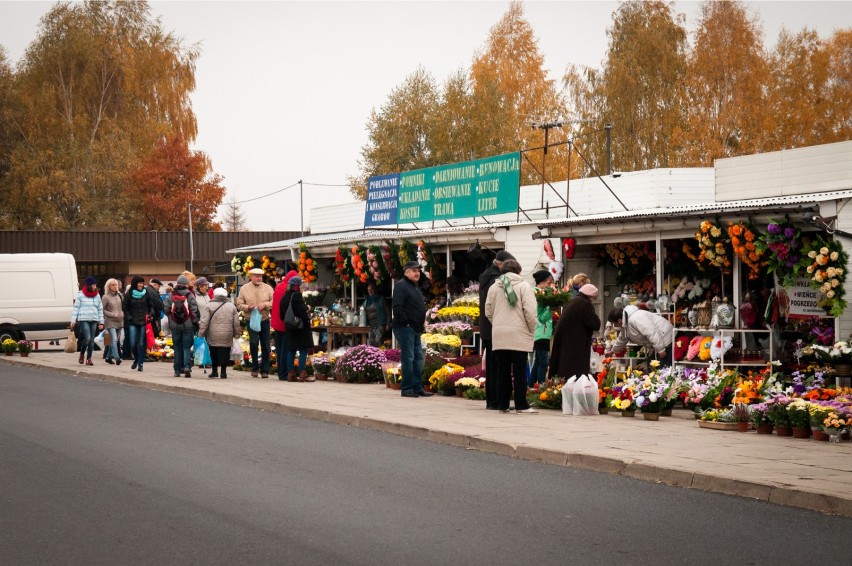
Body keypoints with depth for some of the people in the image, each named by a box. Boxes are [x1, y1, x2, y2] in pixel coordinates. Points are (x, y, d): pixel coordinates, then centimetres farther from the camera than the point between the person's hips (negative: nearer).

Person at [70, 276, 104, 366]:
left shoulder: (97, 295, 10)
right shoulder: (81, 294, -1)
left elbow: (100, 309, 14)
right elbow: (75, 307, 1)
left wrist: (101, 322, 9)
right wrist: (73, 320, -5)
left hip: (94, 320, 4)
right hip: (83, 319, -4)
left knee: (92, 340, 2)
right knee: (87, 338, -16)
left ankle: (89, 359, 10)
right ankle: (81, 354, 7)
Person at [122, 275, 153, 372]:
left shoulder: (146, 294, 6)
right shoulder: (128, 295, 2)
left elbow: (151, 306, 15)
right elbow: (125, 308, 8)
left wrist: (150, 315, 0)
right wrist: (129, 318, -3)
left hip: (144, 322, 1)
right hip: (133, 323, -1)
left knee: (142, 343, -2)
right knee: (133, 344, -4)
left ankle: (140, 363, 5)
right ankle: (136, 359, 22)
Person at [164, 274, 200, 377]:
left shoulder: (171, 295, 0)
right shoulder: (189, 295, -7)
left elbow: (165, 308, -2)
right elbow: (194, 310, -9)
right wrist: (196, 322, 2)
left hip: (174, 326, 2)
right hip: (188, 326, -2)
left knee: (177, 348, 11)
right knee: (187, 347, 2)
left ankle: (177, 370, 12)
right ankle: (187, 366, -16)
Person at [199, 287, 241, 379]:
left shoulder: (209, 305, 0)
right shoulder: (232, 306, 8)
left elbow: (204, 321, -6)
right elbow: (236, 323, 9)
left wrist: (201, 332, -2)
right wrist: (237, 334, 18)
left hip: (213, 336, -1)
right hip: (227, 337, 1)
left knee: (214, 354, 12)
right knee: (224, 353, 3)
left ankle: (215, 371, 16)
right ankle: (223, 372, -2)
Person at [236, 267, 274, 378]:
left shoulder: (268, 288, 4)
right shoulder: (244, 289, 4)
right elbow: (239, 305, 3)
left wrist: (265, 304, -18)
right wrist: (248, 307, -16)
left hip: (264, 320, 2)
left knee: (265, 346, 4)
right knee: (254, 342, -19)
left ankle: (265, 370, 15)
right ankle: (255, 367, 0)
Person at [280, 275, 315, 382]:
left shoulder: (284, 297, 11)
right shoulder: (297, 296, -14)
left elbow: (281, 313, 16)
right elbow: (302, 311, -19)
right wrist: (307, 320, -8)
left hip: (290, 328, 8)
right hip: (301, 327, -8)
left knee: (291, 350, 10)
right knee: (303, 350, -4)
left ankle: (290, 373, 11)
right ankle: (303, 374, -6)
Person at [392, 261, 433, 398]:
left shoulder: (415, 287, 20)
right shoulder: (401, 286, -11)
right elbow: (397, 307, -21)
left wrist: (421, 322, 16)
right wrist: (405, 322, -20)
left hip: (415, 329, 10)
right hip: (404, 328, -10)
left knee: (418, 357, 11)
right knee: (408, 358, -8)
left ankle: (418, 388, 16)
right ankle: (407, 389, -4)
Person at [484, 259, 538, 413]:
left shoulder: (494, 287, 10)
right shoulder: (523, 286, -2)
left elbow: (488, 312, 10)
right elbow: (530, 311, -9)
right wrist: (532, 330, 3)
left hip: (499, 337, 4)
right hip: (519, 336, -4)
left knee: (502, 372, 7)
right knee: (519, 372, 0)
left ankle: (502, 404, 9)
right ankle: (521, 405, 0)